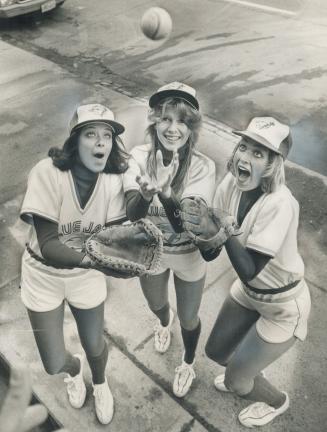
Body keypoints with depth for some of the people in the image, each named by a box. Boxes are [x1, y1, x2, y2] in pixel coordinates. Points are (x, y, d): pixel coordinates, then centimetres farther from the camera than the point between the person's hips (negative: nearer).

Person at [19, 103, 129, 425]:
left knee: (94, 345, 18)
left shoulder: (114, 179, -18)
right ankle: (74, 369, 50)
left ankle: (100, 383, 56)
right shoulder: (47, 173, -28)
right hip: (44, 275, -1)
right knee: (54, 364, 10)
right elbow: (48, 246, -30)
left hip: (87, 275, 2)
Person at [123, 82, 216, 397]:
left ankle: (188, 363, 55)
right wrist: (146, 193, -52)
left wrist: (164, 192, -54)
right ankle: (164, 322, 71)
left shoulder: (203, 167, -27)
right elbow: (132, 215, -30)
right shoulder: (140, 157, -21)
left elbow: (184, 223, -35)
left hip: (189, 258, -2)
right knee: (156, 305, 31)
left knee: (188, 320, 20)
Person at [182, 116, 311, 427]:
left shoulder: (280, 204, -35)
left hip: (283, 305, -6)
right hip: (248, 291, 6)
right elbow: (212, 252, -10)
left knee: (235, 381, 7)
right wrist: (204, 231, -30)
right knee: (216, 351, 21)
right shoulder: (232, 183, -16)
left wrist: (223, 232, -42)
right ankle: (248, 371, 56)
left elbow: (249, 271, -31)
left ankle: (276, 401, 41)